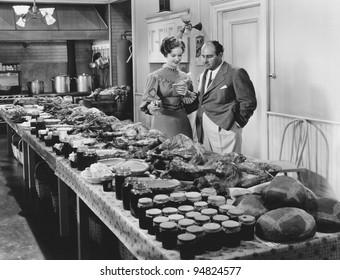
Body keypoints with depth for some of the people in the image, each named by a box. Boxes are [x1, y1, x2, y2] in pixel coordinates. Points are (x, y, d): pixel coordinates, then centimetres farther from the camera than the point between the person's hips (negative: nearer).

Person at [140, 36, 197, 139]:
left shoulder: (185, 77, 9)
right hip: (162, 122, -4)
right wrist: (151, 107, -29)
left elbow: (193, 103, 13)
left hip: (181, 122, 4)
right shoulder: (155, 77, -3)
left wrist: (187, 94, -7)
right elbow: (147, 101, -7)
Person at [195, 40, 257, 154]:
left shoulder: (236, 73, -7)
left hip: (224, 129, -6)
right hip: (203, 131, 7)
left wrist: (238, 123, -9)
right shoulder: (203, 76, 17)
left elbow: (248, 102, -9)